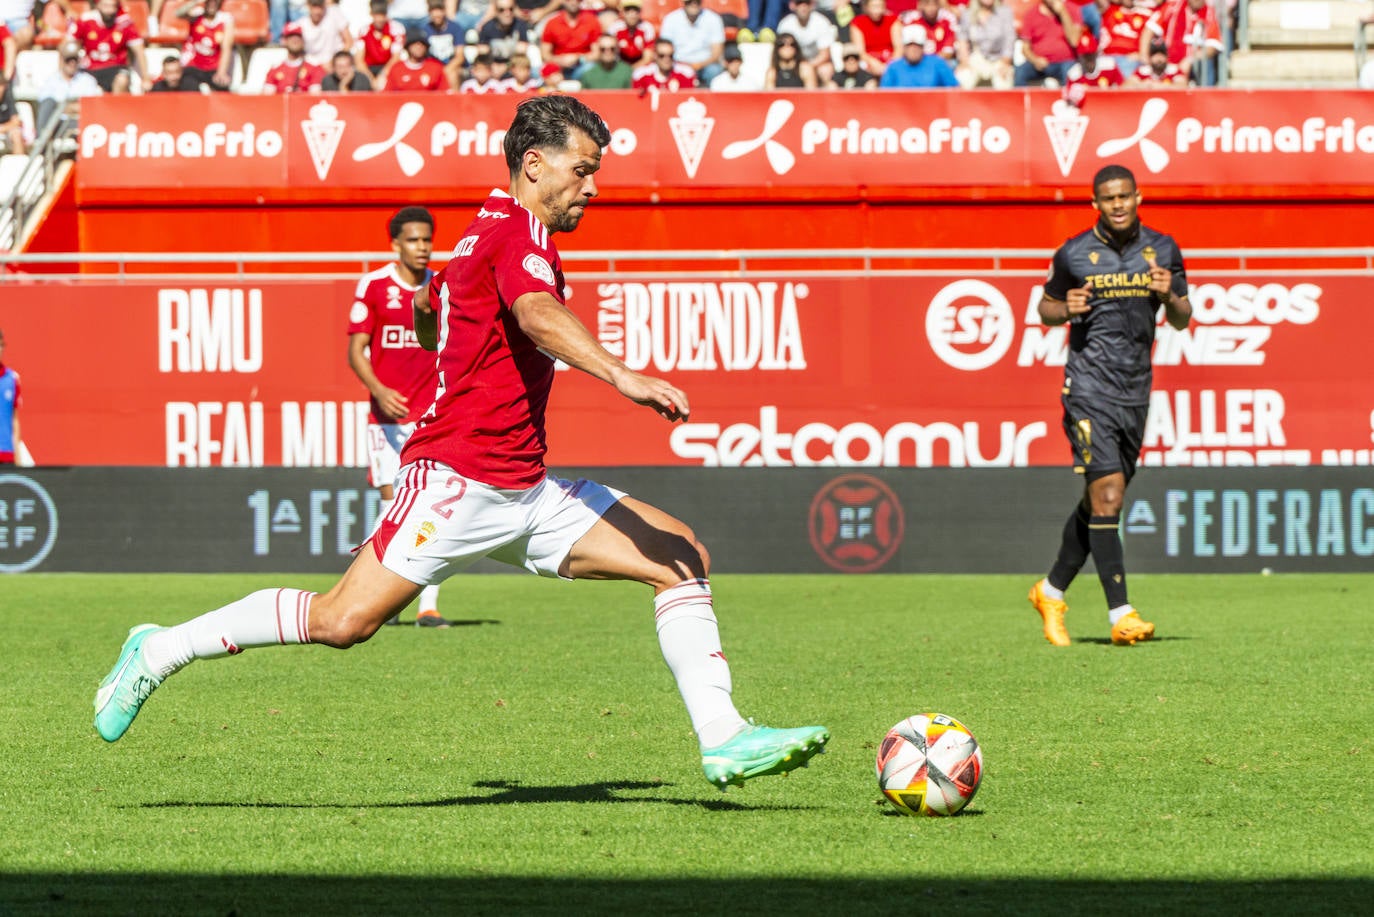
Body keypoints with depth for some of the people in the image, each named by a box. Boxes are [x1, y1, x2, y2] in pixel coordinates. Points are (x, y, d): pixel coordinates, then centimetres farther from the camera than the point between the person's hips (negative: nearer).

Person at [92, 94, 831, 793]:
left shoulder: (485, 234, 21)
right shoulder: (516, 233, -10)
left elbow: (426, 328, 37)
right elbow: (537, 313, -33)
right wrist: (621, 375, -45)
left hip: (525, 491, 10)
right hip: (458, 476, -10)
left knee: (680, 556, -1)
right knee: (344, 620, -14)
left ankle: (722, 739, -6)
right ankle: (161, 652, 4)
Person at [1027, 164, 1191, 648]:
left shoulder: (1162, 250, 6)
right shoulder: (1074, 253, -1)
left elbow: (1181, 320, 12)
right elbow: (1045, 306, 12)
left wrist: (1169, 296, -10)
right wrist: (1065, 310, -11)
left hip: (1135, 391, 4)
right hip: (1088, 386, -4)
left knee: (1099, 502, 11)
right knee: (1107, 494, -15)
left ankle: (1052, 591, 30)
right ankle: (1120, 614, -16)